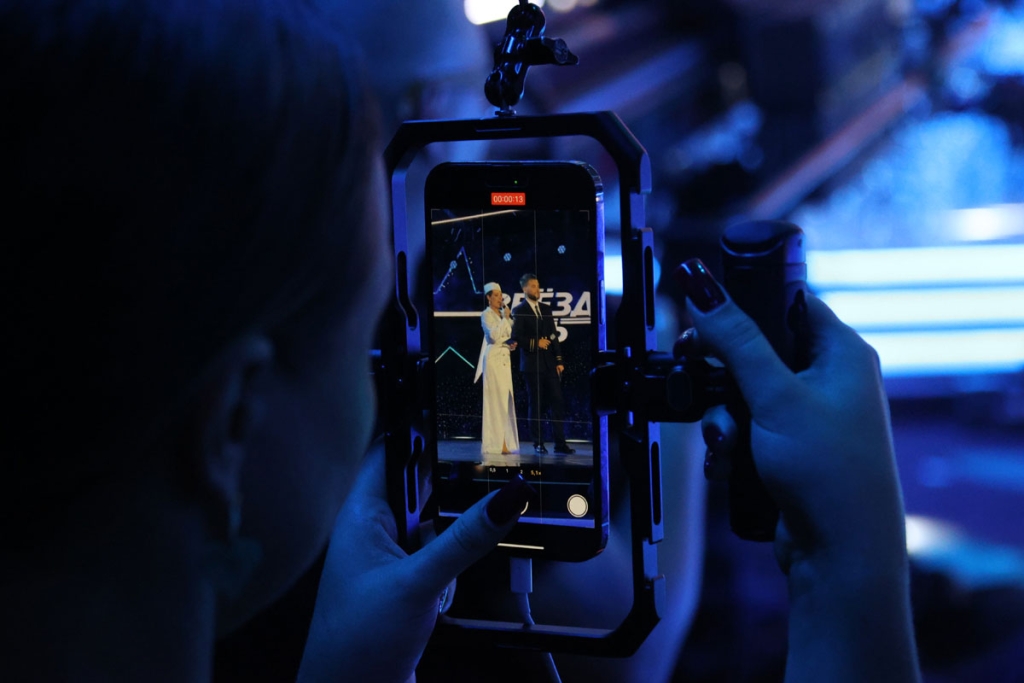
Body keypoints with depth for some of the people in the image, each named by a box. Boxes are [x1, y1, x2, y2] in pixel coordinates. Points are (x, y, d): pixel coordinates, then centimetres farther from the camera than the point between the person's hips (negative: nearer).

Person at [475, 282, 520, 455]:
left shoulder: (502, 314, 16)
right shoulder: (486, 315, -4)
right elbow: (494, 335, -19)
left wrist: (512, 344, -4)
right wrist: (505, 318, -14)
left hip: (505, 359, 7)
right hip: (493, 359, -7)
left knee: (505, 400, 6)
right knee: (496, 400, -8)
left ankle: (505, 441, 9)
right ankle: (497, 443, -7)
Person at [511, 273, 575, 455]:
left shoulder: (546, 309, 14)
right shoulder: (519, 311, -2)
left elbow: (553, 335, 11)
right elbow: (516, 337, -9)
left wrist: (559, 360, 5)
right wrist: (536, 343, -15)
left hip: (550, 363, 4)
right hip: (532, 364, -4)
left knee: (557, 403, -2)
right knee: (537, 405, 1)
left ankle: (560, 443, -1)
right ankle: (538, 444, 9)